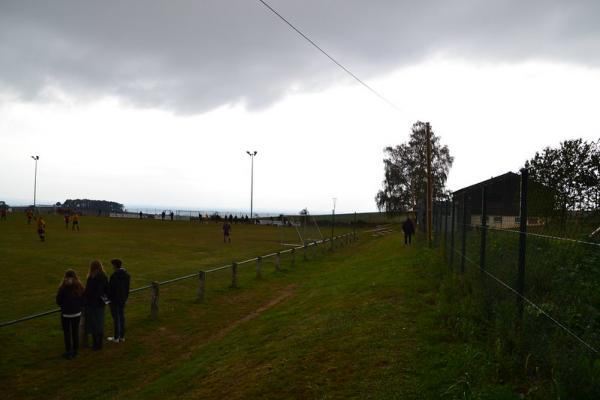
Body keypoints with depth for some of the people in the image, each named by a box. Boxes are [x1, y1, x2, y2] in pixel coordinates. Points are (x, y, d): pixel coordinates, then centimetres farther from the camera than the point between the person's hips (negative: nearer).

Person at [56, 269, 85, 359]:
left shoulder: (63, 288, -18)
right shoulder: (80, 287, -8)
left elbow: (58, 301, -5)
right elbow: (83, 300, 1)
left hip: (66, 314, -4)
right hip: (77, 313, 4)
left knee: (67, 332, 8)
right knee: (75, 331, 15)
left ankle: (68, 352, 13)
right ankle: (75, 351, 24)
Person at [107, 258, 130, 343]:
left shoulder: (114, 275, -21)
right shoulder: (126, 274, 2)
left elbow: (110, 288, -17)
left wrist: (109, 298, -3)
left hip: (115, 300, -7)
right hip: (123, 299, 7)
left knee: (116, 318, 1)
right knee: (121, 317, 13)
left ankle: (116, 337, 8)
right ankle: (122, 336, 20)